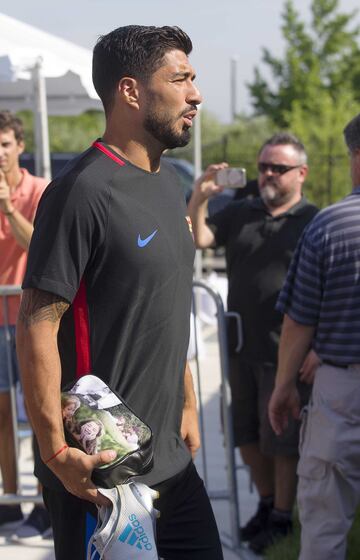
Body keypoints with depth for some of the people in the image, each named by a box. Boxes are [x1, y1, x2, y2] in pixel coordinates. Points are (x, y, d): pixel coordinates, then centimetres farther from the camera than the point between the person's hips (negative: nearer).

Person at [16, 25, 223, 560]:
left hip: (172, 456, 8)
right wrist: (58, 454, -22)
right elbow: (37, 326, -20)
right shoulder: (83, 190, -17)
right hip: (102, 470, -8)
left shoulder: (168, 181, 10)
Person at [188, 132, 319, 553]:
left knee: (282, 440, 4)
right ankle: (266, 502, 35)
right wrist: (199, 199, -18)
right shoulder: (239, 213, 8)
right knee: (246, 435, 16)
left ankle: (282, 517, 19)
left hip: (286, 354, -5)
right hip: (241, 348, 5)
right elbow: (196, 240, -2)